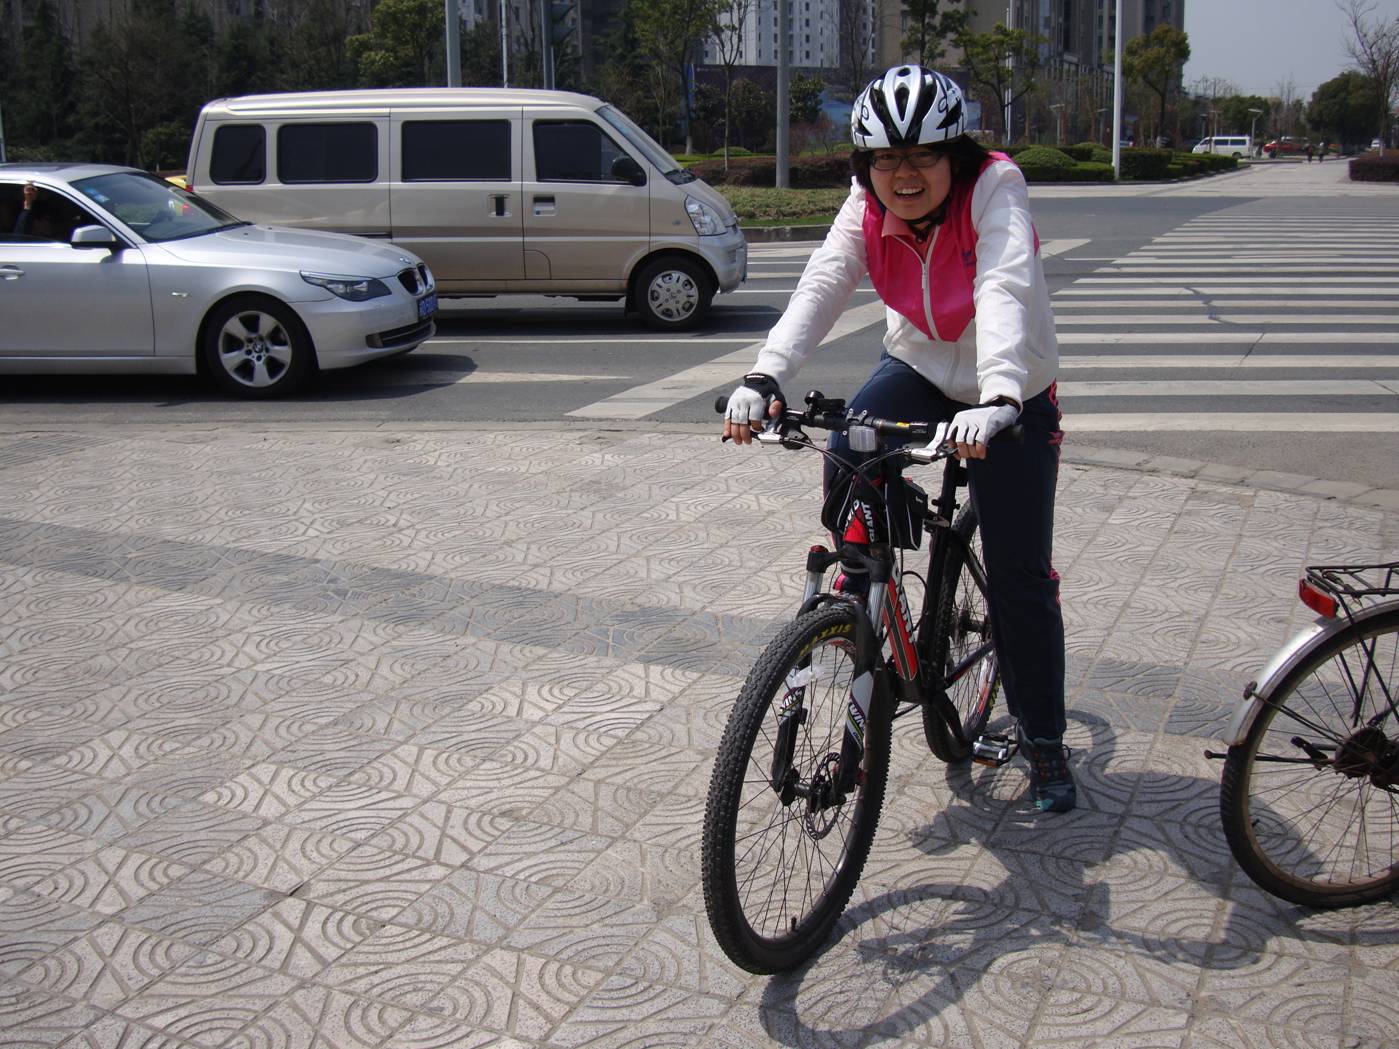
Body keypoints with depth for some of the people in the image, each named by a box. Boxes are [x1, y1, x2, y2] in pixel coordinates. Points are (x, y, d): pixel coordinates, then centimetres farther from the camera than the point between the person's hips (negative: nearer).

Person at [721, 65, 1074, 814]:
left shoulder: (994, 191, -25)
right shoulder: (868, 209, -13)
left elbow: (1005, 292, -42)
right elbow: (820, 288, -27)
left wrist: (997, 400, -59)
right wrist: (764, 378, -45)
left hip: (1010, 394, -3)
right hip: (920, 365, 3)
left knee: (1020, 580, -2)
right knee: (846, 459, -29)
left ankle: (1043, 741, 17)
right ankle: (862, 581, 1)